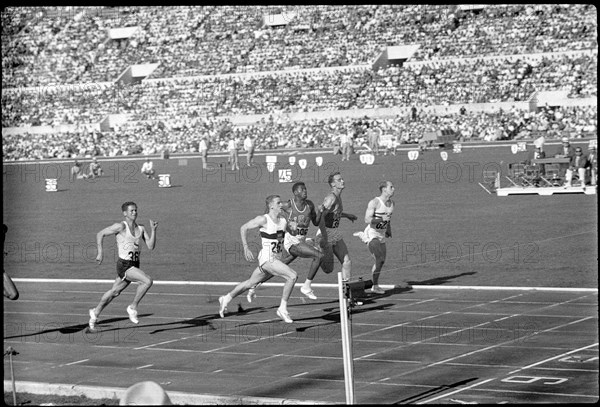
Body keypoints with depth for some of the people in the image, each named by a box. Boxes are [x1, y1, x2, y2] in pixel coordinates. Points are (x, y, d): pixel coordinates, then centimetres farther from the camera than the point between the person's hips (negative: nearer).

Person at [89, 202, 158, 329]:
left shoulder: (141, 229, 8)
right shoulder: (121, 226, -9)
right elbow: (100, 234, -4)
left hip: (134, 266, 7)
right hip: (124, 265, -7)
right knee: (147, 281, -24)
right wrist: (100, 252, -10)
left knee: (114, 292, 19)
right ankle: (133, 308, -9)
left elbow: (151, 246, 1)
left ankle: (96, 312, 39)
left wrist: (153, 230, -10)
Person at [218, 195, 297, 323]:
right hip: (267, 258, -7)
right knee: (292, 276, -21)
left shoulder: (283, 220, 5)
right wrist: (245, 248, -9)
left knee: (251, 283, 21)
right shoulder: (263, 219, -13)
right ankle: (282, 309, -12)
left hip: (276, 258, 7)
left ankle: (226, 298, 40)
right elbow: (243, 228, -3)